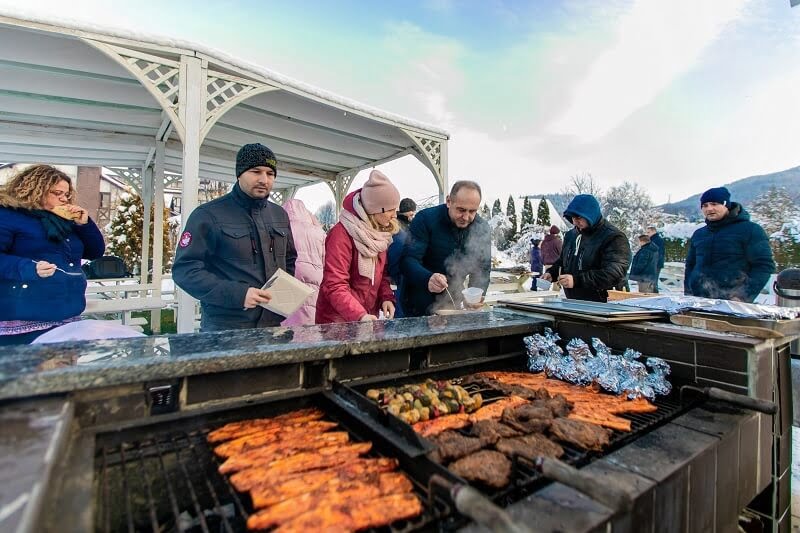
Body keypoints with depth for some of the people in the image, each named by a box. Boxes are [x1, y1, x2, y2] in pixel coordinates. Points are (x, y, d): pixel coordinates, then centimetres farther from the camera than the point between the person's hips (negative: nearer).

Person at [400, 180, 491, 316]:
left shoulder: (481, 228, -6)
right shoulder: (425, 219, -19)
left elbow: (482, 268, -1)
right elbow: (408, 260, -26)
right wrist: (427, 279, -46)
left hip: (452, 304, 4)